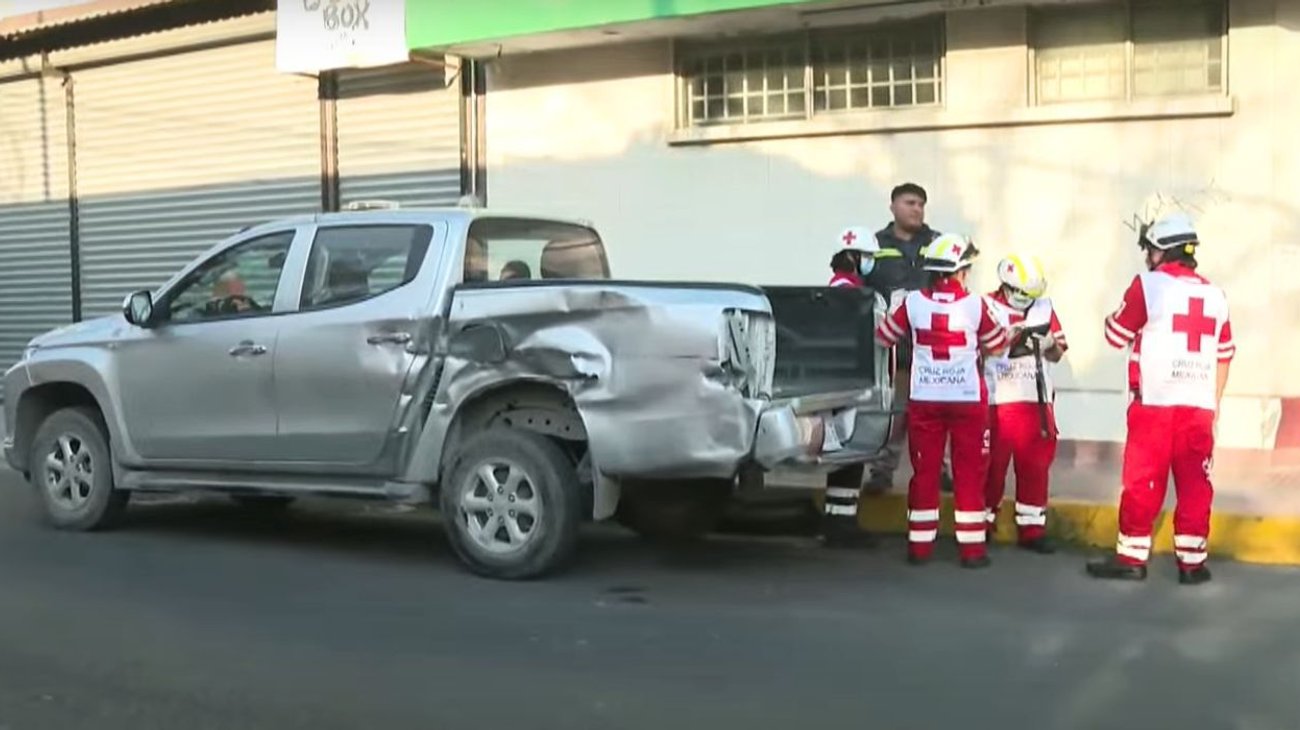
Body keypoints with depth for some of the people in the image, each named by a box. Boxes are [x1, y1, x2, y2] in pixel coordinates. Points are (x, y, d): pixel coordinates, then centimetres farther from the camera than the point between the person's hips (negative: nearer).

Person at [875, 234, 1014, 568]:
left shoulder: (912, 302, -5)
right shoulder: (975, 305, -7)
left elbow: (884, 337, 9)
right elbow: (996, 343, 8)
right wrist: (1013, 331, 30)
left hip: (924, 400, 2)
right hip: (968, 399, -1)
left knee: (925, 471, 9)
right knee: (969, 472, 6)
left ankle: (920, 545, 11)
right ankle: (971, 547, 7)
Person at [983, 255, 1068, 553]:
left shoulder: (1044, 308, 10)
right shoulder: (987, 307, -3)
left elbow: (1058, 354, 13)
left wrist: (1049, 343, -9)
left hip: (1036, 401, 4)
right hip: (996, 402, -4)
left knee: (1035, 465, 6)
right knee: (991, 465, 1)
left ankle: (1031, 529, 15)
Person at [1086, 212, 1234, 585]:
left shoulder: (1148, 285, -5)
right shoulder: (1214, 294, 11)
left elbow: (1117, 335, 2)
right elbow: (1223, 356, 15)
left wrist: (1110, 317, 22)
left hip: (1155, 404, -4)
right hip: (1199, 407, 4)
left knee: (1142, 482, 2)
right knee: (1195, 485, 7)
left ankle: (1131, 558, 6)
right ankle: (1192, 561, 11)